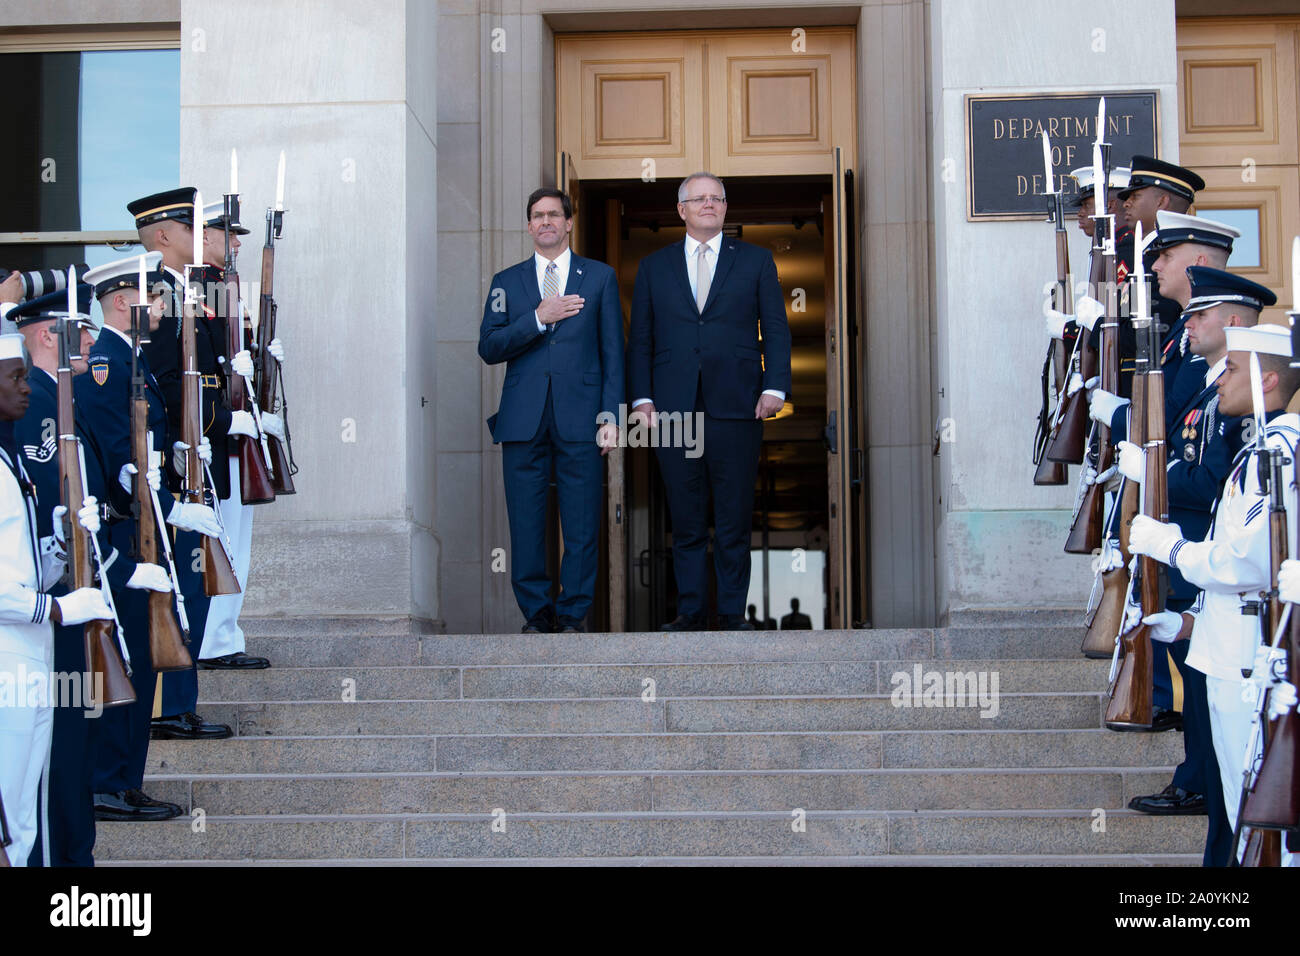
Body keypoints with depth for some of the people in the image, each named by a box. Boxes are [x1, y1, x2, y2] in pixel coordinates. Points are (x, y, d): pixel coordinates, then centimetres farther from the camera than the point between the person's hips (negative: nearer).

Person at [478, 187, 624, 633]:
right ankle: (536, 612, 11)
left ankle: (572, 614, 7)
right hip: (523, 420, 1)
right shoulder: (506, 282, 14)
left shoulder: (600, 277, 11)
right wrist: (538, 318, -8)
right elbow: (489, 348, 4)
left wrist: (610, 415, -1)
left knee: (582, 524, -2)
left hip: (579, 418, -1)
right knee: (525, 522, 1)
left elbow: (612, 351, 7)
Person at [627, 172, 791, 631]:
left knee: (735, 520, 0)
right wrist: (642, 397, 0)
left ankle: (732, 612, 7)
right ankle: (691, 610, 11)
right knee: (686, 520, 4)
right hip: (674, 410, 1)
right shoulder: (654, 266, 14)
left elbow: (776, 330, 7)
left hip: (736, 405, -1)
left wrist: (774, 387, -5)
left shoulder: (755, 261, 11)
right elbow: (640, 338, 11)